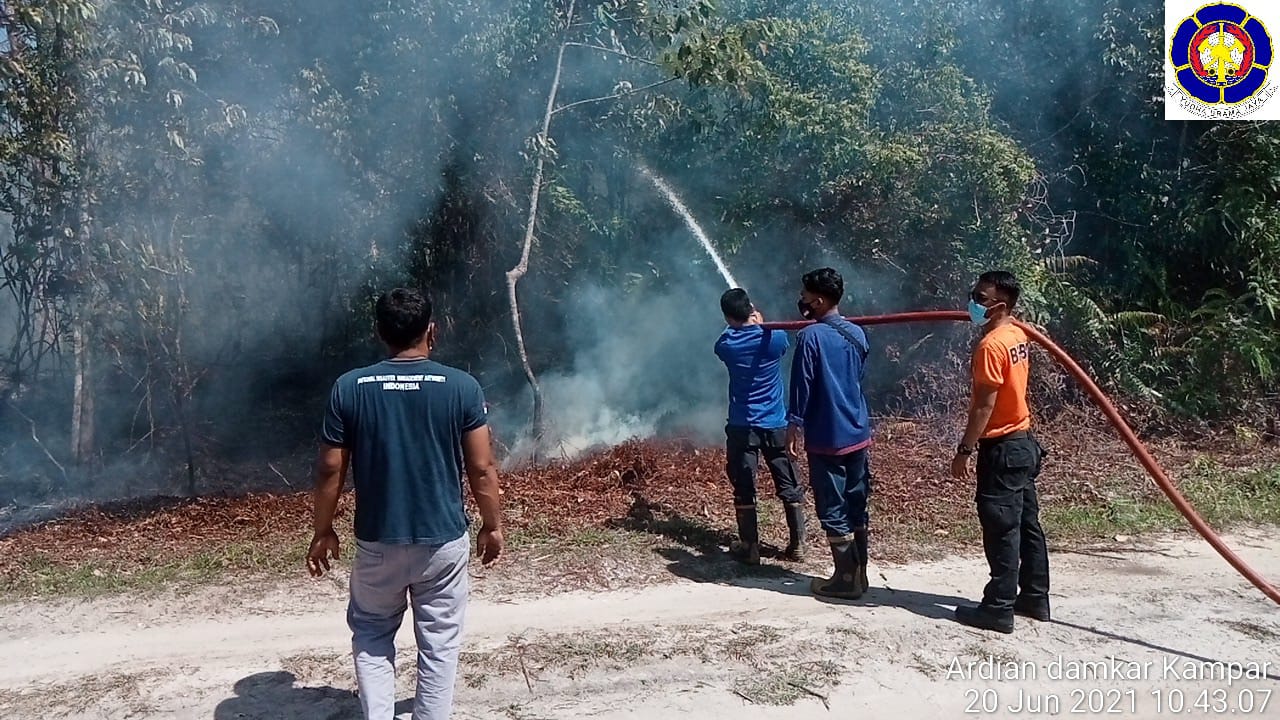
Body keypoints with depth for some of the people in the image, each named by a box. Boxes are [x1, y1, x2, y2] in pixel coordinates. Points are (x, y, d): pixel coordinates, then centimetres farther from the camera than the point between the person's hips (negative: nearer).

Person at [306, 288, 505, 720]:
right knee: (439, 643, 14)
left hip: (377, 542, 1)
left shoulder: (349, 388, -7)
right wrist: (493, 526, 6)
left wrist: (323, 532, 10)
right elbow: (482, 468, -7)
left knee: (372, 637, 22)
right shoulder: (462, 387, -10)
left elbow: (330, 469, -3)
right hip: (444, 540, -1)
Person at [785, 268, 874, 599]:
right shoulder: (857, 333, 7)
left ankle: (846, 580, 8)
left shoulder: (811, 336, -14)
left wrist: (794, 426, -5)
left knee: (833, 510, 2)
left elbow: (802, 385, -13)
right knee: (856, 506, 13)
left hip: (826, 437, -7)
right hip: (858, 433, 7)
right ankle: (859, 574, 22)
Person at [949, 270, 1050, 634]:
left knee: (1001, 531, -4)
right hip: (1023, 442, 10)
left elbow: (984, 406, -21)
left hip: (1002, 448, -10)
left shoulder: (991, 345, -20)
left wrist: (964, 450, -16)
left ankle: (998, 609, 3)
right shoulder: (1018, 336, 10)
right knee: (1026, 525, 15)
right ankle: (1035, 598, 25)